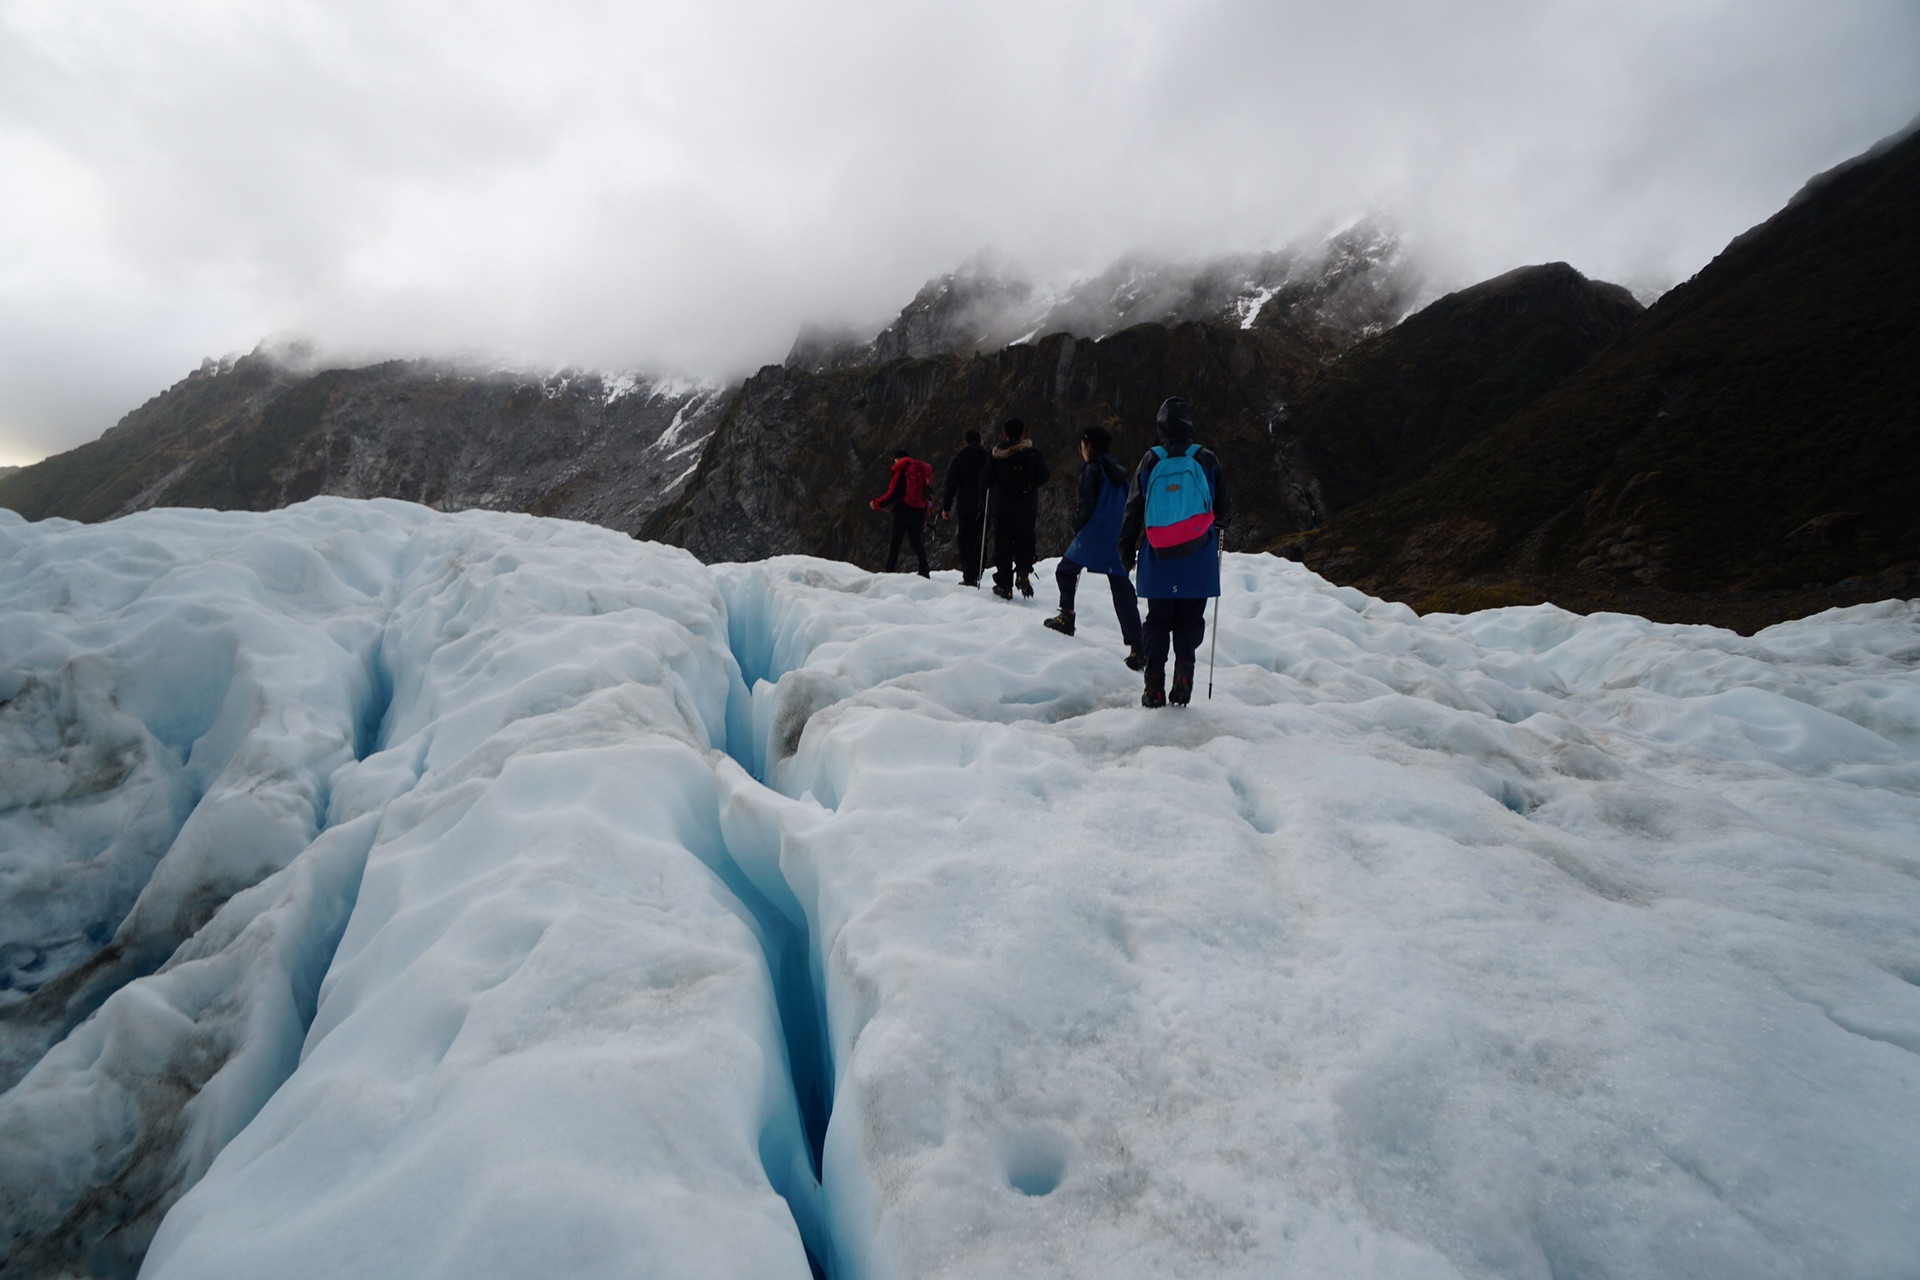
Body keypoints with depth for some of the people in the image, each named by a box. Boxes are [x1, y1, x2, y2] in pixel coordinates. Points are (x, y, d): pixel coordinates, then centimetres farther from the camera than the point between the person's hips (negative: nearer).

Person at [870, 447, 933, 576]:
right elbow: (928, 494, 14)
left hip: (903, 510, -6)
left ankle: (889, 572, -2)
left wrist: (876, 503, -1)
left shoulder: (901, 471, -8)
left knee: (896, 542, 0)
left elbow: (892, 494, -13)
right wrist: (925, 516, 18)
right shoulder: (922, 470, 13)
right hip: (920, 511, 6)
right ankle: (924, 572, 9)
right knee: (916, 541, 14)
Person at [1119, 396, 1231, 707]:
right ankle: (1183, 679, -7)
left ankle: (1154, 689, 4)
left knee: (1157, 621, 9)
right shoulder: (1206, 460, -1)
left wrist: (1127, 552, 13)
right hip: (1198, 561, -1)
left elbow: (1133, 510, 4)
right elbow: (1224, 510, 3)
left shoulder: (1150, 460, 1)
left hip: (1158, 559, 1)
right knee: (1190, 620, 10)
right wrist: (1215, 523, 26)